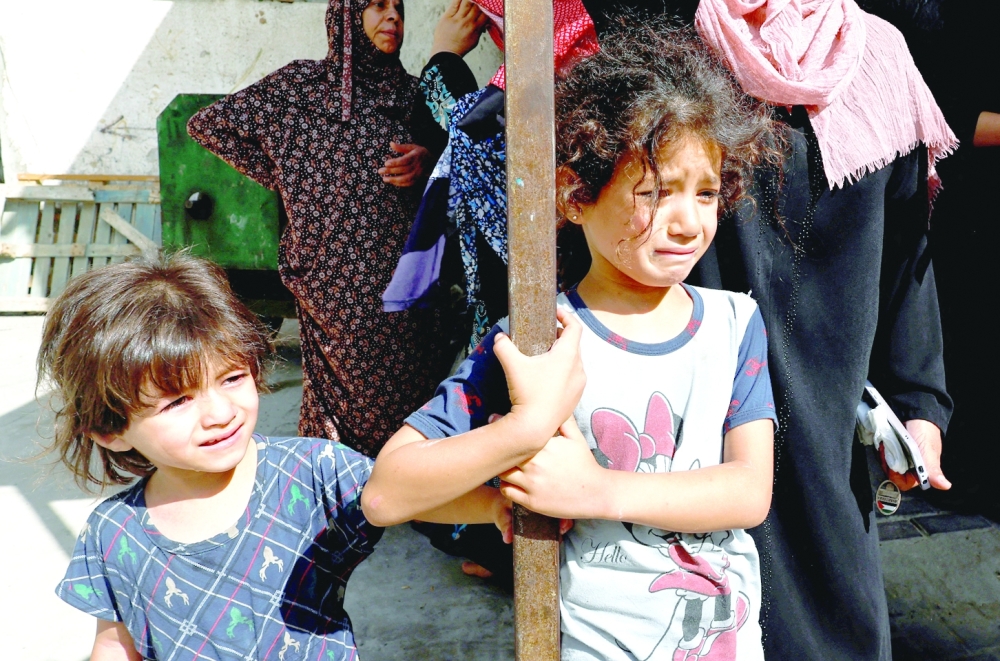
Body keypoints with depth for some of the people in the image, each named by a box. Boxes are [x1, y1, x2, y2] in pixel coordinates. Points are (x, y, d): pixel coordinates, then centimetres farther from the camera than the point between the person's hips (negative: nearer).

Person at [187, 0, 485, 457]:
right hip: (340, 277, -3)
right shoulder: (303, 82, 5)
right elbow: (209, 124, 8)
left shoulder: (408, 90, 16)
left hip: (408, 275, 4)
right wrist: (284, 176, 5)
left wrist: (427, 157, -16)